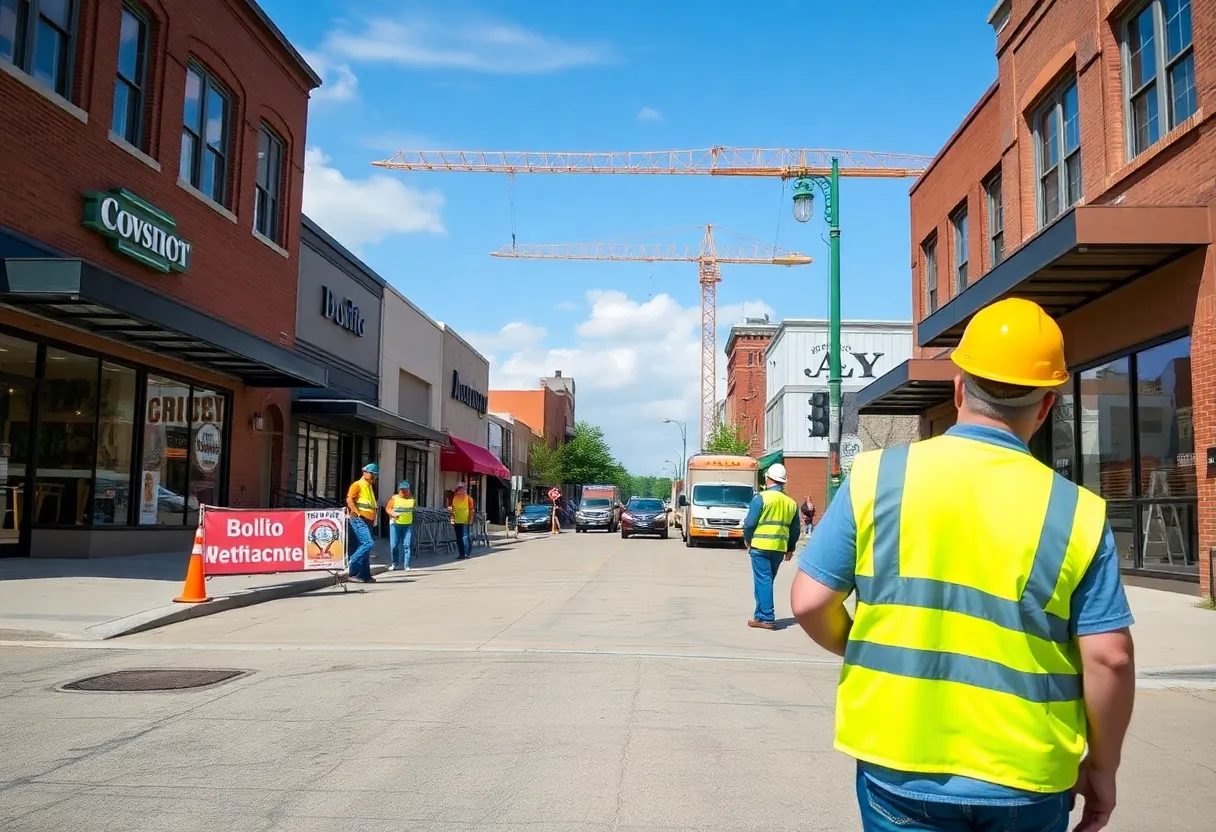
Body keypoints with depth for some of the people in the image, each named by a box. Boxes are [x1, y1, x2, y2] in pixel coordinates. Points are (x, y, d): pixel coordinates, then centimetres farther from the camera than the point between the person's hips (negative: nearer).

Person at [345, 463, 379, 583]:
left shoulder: (370, 487, 23)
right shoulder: (357, 485, -4)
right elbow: (349, 500, -17)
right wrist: (358, 514, -19)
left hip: (367, 521, 9)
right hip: (359, 520, -9)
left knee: (364, 546, 7)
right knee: (369, 543, -20)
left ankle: (364, 575, 9)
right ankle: (352, 567, -15)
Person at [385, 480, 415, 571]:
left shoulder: (411, 499, 9)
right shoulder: (394, 498, 0)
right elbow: (387, 508, -1)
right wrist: (392, 514, -17)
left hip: (408, 525, 1)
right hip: (395, 524, -1)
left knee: (406, 545, -3)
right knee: (394, 545, 0)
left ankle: (406, 565, 0)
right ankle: (395, 564, 15)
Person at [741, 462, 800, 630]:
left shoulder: (761, 498, -7)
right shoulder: (791, 503, 10)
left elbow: (749, 523, -9)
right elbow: (795, 529, 13)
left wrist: (747, 540, 7)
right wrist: (790, 548, 23)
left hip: (761, 546, -5)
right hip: (780, 548, 5)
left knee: (763, 581, -2)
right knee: (768, 581, 16)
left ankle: (766, 618, -6)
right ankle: (761, 615, 21)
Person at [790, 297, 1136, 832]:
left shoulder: (878, 476, -9)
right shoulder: (1077, 512, -9)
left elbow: (810, 603, -8)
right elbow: (1109, 658, -7)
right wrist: (1101, 766, 8)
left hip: (900, 763, -1)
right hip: (1024, 779, 2)